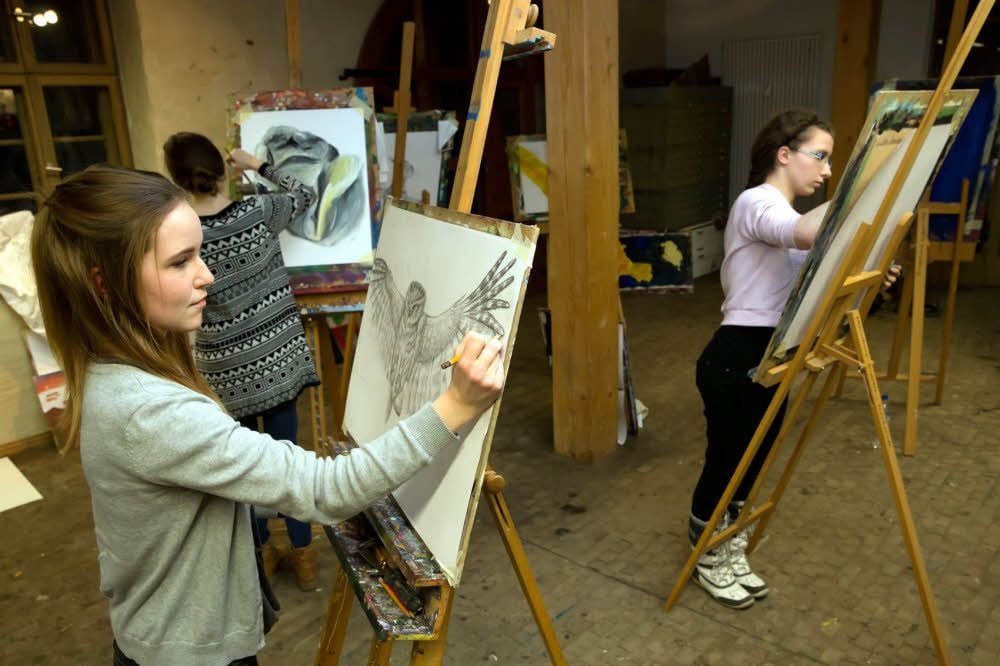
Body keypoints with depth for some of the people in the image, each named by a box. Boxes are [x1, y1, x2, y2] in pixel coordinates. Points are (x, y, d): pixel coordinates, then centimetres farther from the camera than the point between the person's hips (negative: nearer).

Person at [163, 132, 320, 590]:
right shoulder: (259, 213, -9)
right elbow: (305, 196, 11)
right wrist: (258, 166, 17)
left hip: (226, 369, -1)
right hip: (277, 356, 2)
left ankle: (262, 552, 35)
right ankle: (303, 556, 24)